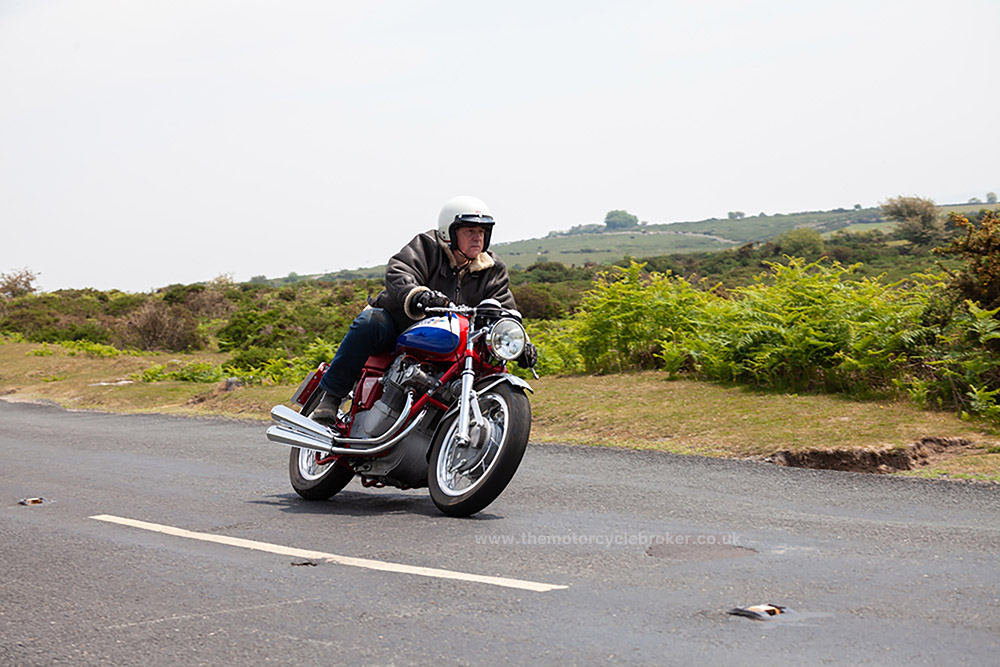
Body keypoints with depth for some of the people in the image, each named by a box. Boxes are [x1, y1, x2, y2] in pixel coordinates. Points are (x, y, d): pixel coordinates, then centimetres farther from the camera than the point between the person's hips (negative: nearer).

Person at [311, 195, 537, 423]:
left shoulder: (493, 271, 7)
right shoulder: (427, 246, -7)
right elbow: (397, 276, -24)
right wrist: (416, 296, -48)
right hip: (398, 325, -4)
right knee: (371, 321, -33)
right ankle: (329, 397, -23)